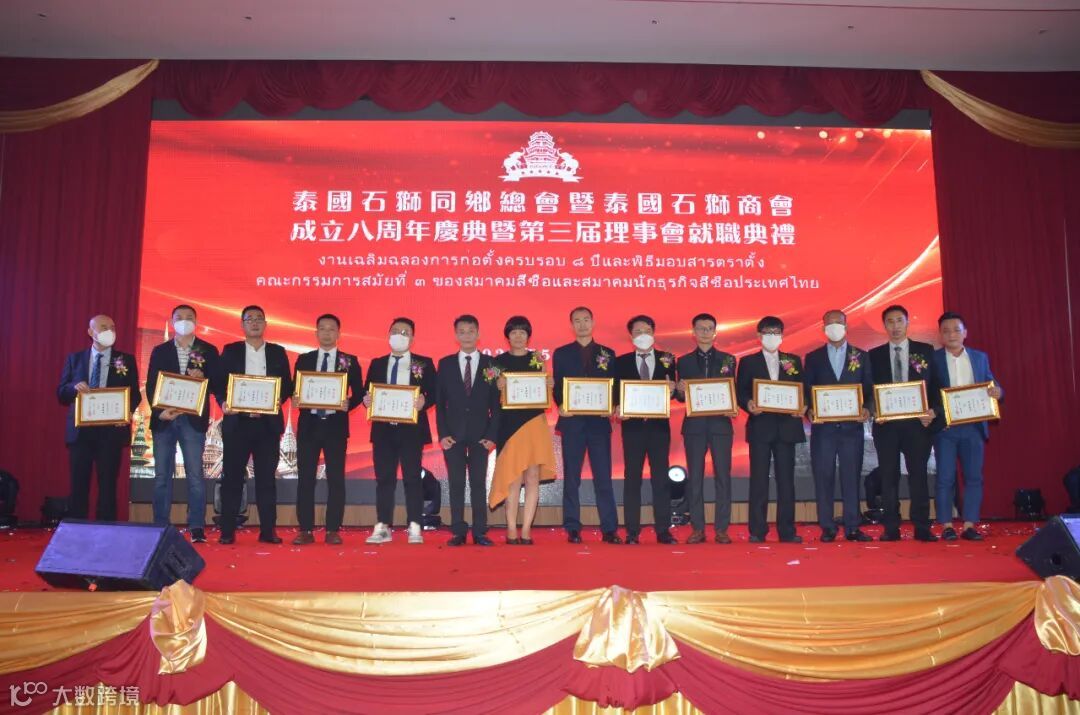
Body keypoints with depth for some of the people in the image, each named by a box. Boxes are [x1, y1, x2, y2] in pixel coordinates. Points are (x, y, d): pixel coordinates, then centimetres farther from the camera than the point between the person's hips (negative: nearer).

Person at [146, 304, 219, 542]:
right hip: (164, 418, 2)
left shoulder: (208, 351, 8)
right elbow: (151, 386, 5)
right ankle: (161, 527, 10)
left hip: (193, 419, -2)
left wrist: (203, 378, -17)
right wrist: (159, 411, -10)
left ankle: (197, 528, -1)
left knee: (195, 475, -4)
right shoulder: (160, 351, 12)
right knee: (162, 475, 4)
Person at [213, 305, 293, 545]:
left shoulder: (278, 352, 11)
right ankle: (227, 531, 7)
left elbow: (287, 385, 8)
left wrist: (278, 400, -12)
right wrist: (224, 403, -15)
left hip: (268, 423, 1)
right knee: (232, 477, 1)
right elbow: (219, 384, 4)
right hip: (237, 422, -1)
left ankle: (268, 530, 7)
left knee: (266, 478, 3)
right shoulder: (230, 351, 8)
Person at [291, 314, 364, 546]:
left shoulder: (350, 361, 6)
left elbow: (359, 392, 3)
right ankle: (306, 530, 8)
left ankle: (333, 530, 7)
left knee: (336, 479, 0)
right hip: (308, 423, 1)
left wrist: (348, 404, -16)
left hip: (336, 425, -1)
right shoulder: (304, 359, 11)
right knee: (305, 478, 1)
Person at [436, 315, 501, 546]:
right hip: (453, 433, 1)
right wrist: (442, 433, -5)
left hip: (480, 434, -1)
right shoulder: (445, 364, 7)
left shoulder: (490, 364, 4)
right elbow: (440, 402, 5)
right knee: (456, 483, 2)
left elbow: (496, 402, 3)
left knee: (479, 483, 1)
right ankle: (458, 531, 7)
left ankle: (479, 532, 5)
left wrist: (492, 434, -5)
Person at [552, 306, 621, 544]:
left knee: (603, 477, -1)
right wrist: (561, 405, -14)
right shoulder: (561, 353, 10)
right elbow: (557, 387, 5)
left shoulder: (607, 353, 12)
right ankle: (572, 529, 7)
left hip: (599, 421, 0)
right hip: (572, 420, 0)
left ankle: (609, 529, 2)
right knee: (571, 477, 2)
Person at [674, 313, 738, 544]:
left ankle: (722, 529, 4)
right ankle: (697, 528, 6)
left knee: (723, 475, -1)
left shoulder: (728, 359, 10)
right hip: (694, 424, 0)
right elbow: (680, 397, 6)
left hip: (720, 423, 0)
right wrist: (680, 390, -16)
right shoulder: (684, 361, 10)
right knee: (694, 477, 1)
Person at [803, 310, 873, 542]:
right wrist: (810, 411, -12)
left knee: (851, 477, 1)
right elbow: (807, 391, 6)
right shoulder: (813, 358, 10)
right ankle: (827, 527, 5)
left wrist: (866, 409, -11)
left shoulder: (861, 356, 11)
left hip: (852, 425, 0)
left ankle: (852, 527, 6)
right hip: (823, 426, 0)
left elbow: (868, 389, 8)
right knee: (824, 477, 0)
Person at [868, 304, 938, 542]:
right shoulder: (874, 355, 9)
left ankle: (922, 527, 4)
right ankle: (891, 528, 6)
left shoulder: (926, 350, 8)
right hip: (886, 423, 1)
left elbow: (934, 384, 6)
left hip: (917, 421, 0)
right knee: (889, 476, 2)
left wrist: (931, 410, -9)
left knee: (918, 474, -1)